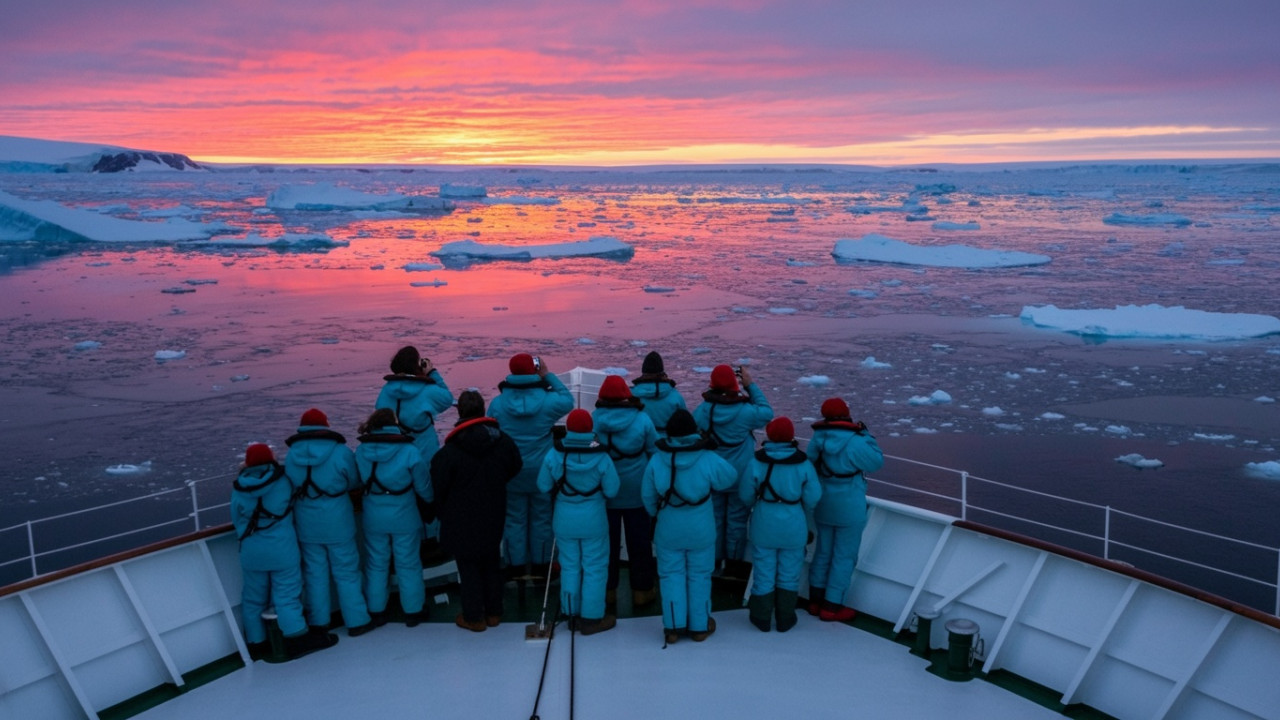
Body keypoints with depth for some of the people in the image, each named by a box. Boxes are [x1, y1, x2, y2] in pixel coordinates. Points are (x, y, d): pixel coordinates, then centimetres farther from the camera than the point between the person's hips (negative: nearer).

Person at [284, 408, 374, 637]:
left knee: (315, 573, 14)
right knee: (346, 573, 8)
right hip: (337, 523, -3)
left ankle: (319, 622, 25)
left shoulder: (291, 456, -5)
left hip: (307, 524, 3)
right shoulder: (341, 452, -13)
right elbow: (355, 484, -2)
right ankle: (357, 621, 14)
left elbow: (290, 487, 5)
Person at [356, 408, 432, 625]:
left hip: (373, 518, 2)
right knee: (408, 565, 12)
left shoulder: (361, 451, -10)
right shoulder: (409, 452, -17)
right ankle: (413, 611, 23)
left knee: (376, 565, 17)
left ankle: (376, 611, 28)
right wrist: (433, 502, 13)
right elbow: (423, 486, -8)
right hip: (404, 517, -2)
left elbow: (357, 482, 2)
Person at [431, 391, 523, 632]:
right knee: (492, 564, 19)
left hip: (462, 521, -4)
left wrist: (442, 513, 6)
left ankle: (474, 617, 20)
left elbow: (438, 488, -13)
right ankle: (493, 612, 30)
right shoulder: (503, 441, -9)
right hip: (493, 517, 4)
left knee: (469, 567, 10)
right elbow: (514, 468, 9)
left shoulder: (449, 452, -23)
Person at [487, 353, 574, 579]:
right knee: (541, 519, 15)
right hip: (542, 472, -1)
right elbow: (568, 400, 4)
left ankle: (517, 568, 22)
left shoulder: (497, 403, -11)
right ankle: (540, 567, 25)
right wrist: (548, 376, 2)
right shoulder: (547, 401, -17)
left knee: (515, 520, 13)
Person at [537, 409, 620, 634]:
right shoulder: (600, 457, -17)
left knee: (569, 566, 17)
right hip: (593, 520, -2)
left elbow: (543, 486, -4)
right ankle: (591, 618, 16)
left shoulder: (554, 455, -12)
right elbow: (611, 490, -12)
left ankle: (572, 614, 28)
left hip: (564, 520, 3)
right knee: (594, 568, 10)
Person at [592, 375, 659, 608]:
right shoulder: (642, 420, -13)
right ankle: (642, 590, 21)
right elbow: (655, 453, -4)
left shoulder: (593, 419, -11)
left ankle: (607, 590, 24)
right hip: (637, 492, -1)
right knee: (639, 541, 12)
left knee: (608, 541, 14)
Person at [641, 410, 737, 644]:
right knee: (699, 575, 15)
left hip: (668, 530, 0)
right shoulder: (708, 460, -18)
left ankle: (673, 626, 14)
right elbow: (731, 479, -1)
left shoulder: (657, 460, -15)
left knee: (672, 574, 14)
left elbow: (648, 496, -4)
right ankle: (699, 626, 24)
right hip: (701, 530, 0)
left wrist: (656, 514, 17)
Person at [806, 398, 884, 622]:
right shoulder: (854, 442, -21)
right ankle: (831, 607, 10)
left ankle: (816, 601, 26)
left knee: (823, 552, 18)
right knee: (844, 557, 5)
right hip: (849, 509, -6)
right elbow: (877, 462, -9)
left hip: (823, 506, 6)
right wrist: (866, 434, -2)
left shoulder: (817, 439, -5)